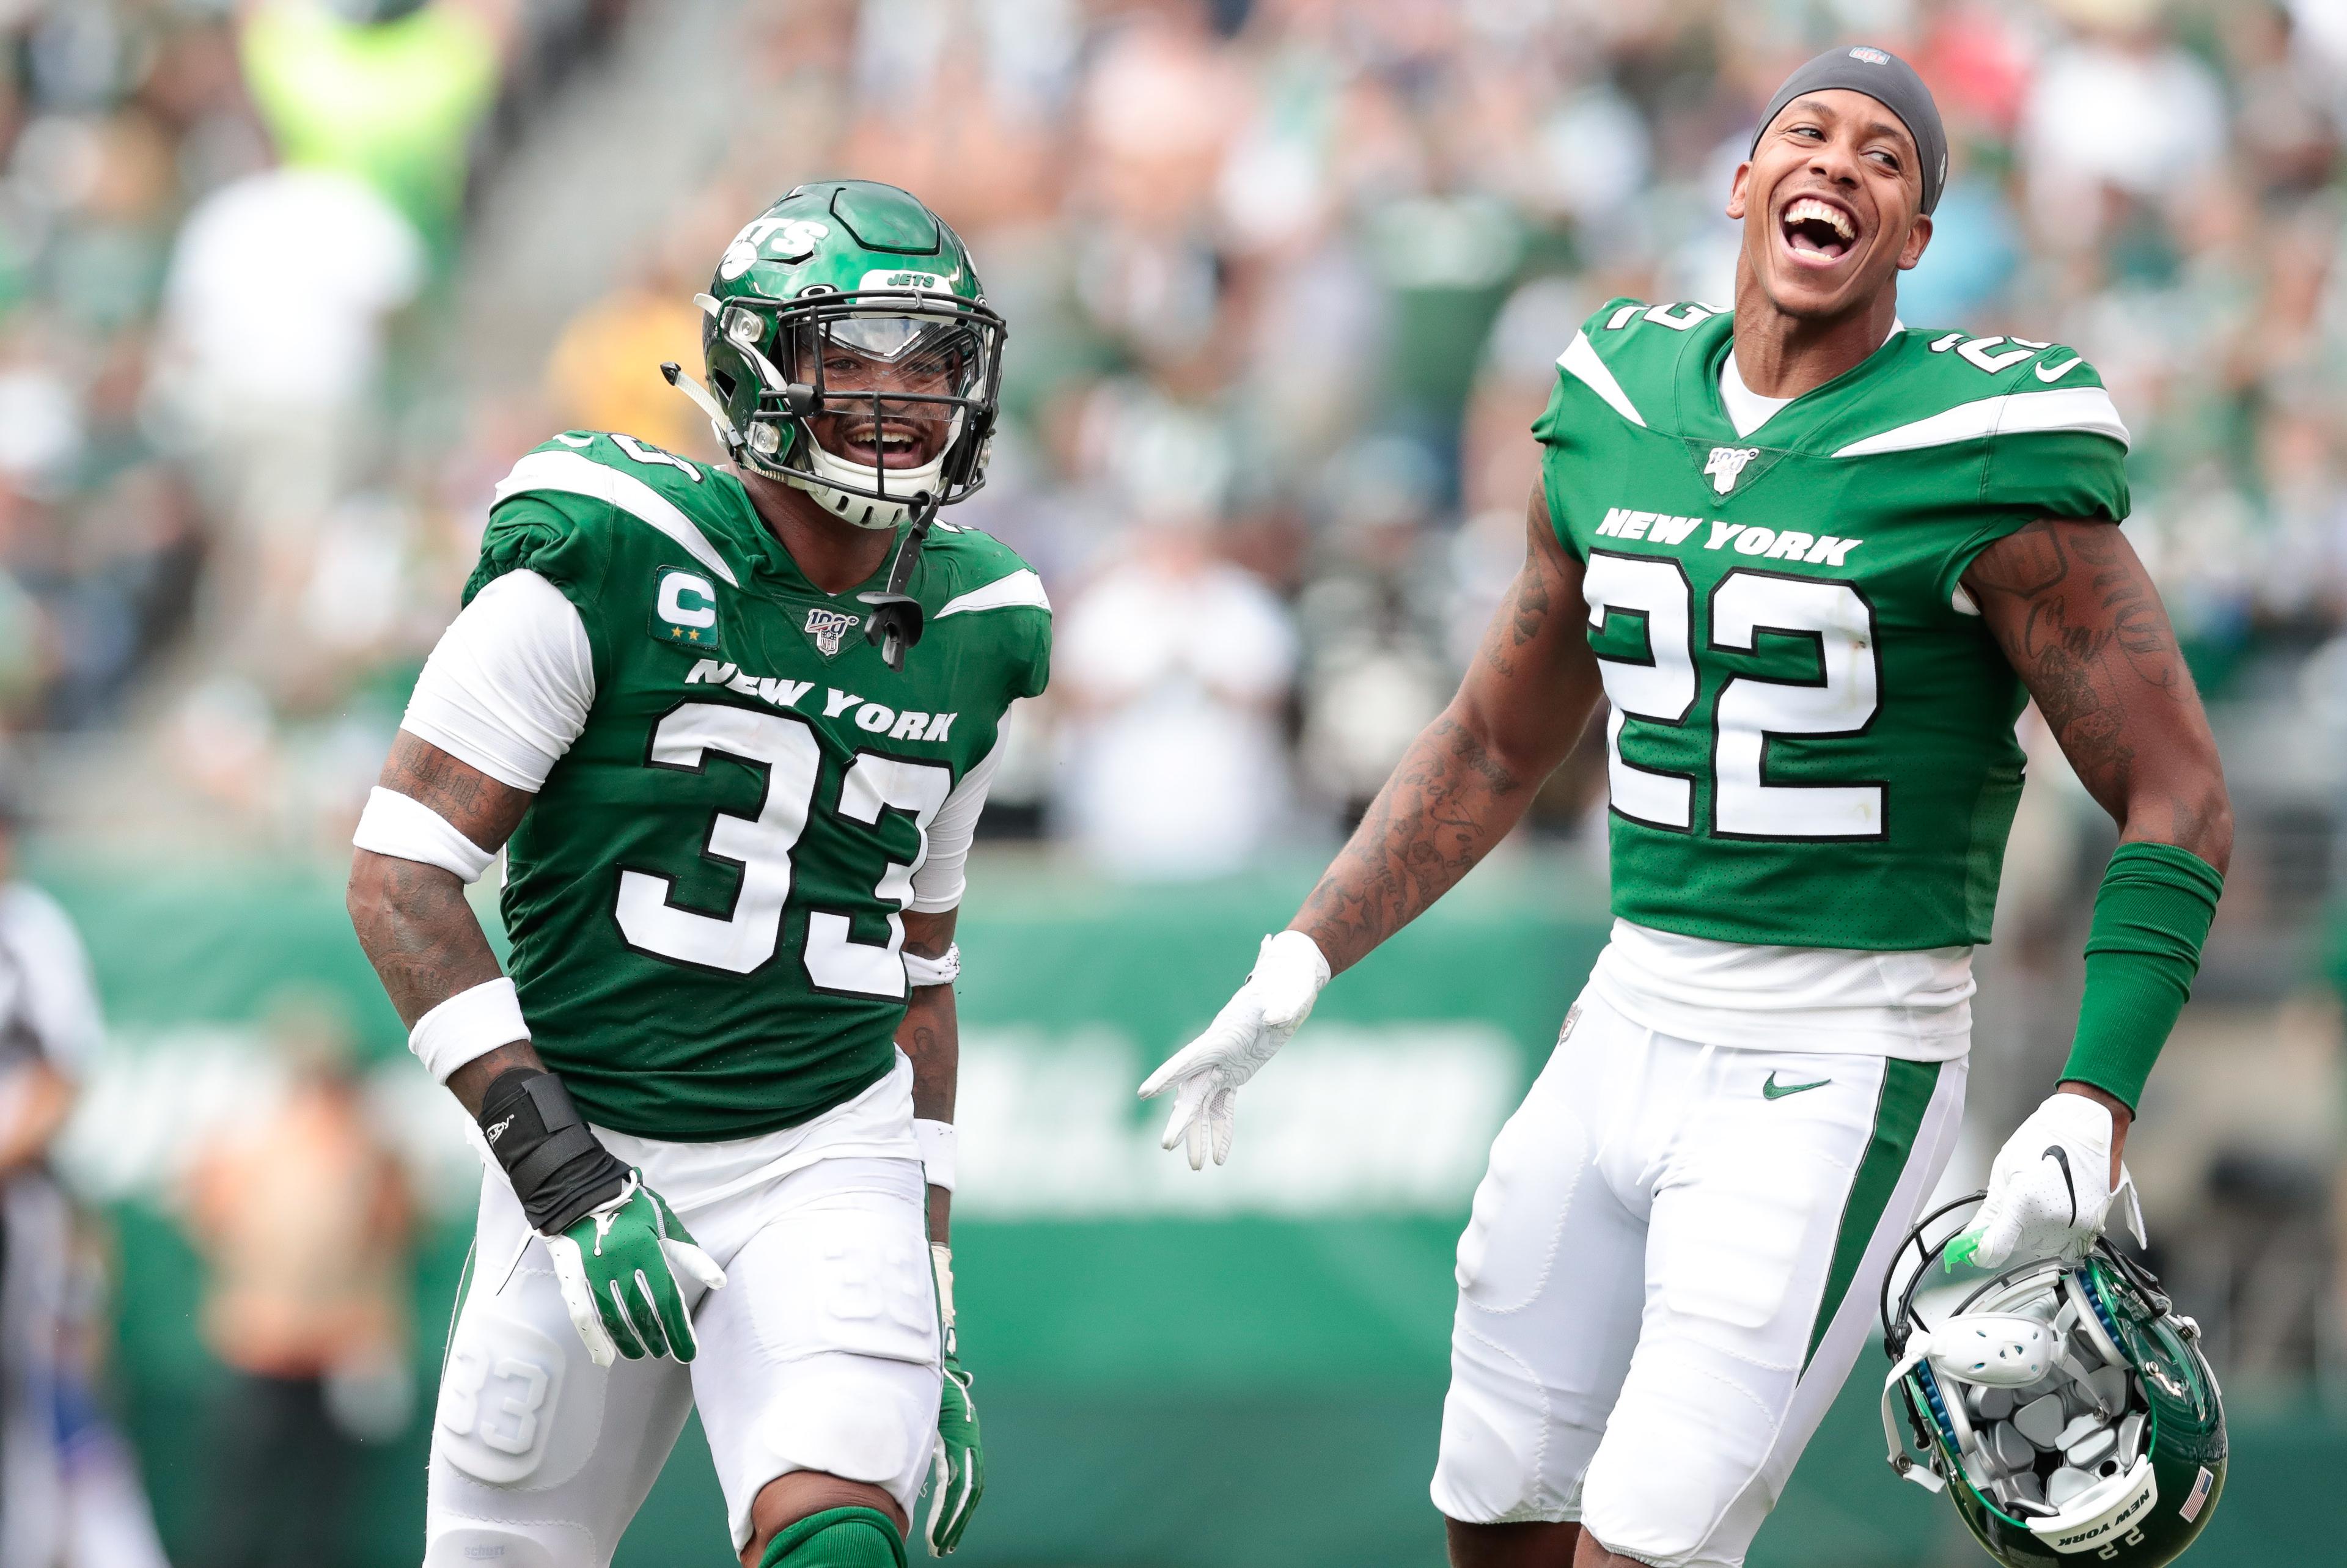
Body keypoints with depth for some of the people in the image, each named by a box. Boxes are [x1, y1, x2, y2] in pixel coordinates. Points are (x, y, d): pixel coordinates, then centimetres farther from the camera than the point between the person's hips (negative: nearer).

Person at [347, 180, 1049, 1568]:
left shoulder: (962, 641, 8)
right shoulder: (609, 567, -10)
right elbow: (401, 874, -12)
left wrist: (931, 1305, 15)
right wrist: (561, 1174, -19)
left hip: (831, 1157, 2)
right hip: (597, 1154, -2)